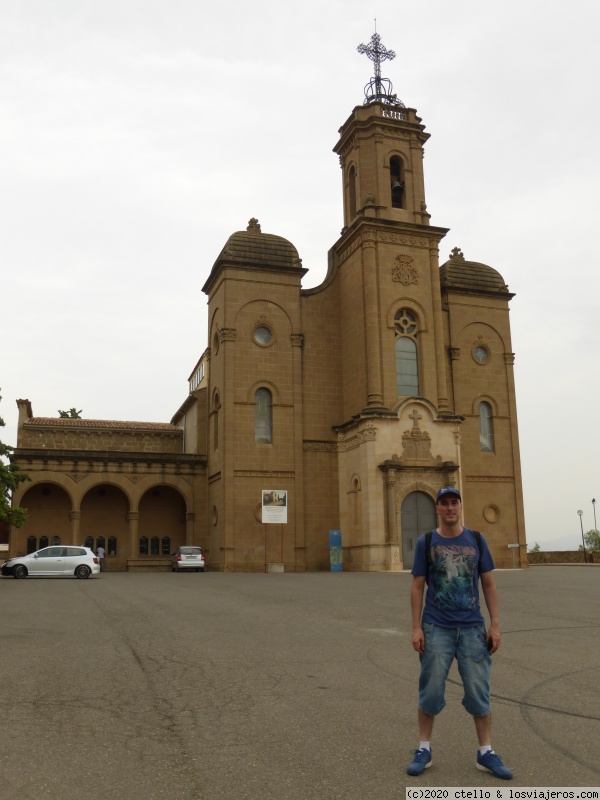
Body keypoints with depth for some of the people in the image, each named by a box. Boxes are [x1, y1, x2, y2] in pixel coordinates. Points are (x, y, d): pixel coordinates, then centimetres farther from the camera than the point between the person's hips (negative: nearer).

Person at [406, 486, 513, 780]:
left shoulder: (476, 540, 5)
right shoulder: (426, 542, 1)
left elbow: (488, 584, 6)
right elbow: (417, 587, 1)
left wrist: (495, 624, 0)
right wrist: (416, 628, -5)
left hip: (472, 628, 1)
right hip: (436, 629, -1)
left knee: (479, 691, 4)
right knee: (431, 690, 3)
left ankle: (486, 753, 18)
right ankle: (424, 749, 18)